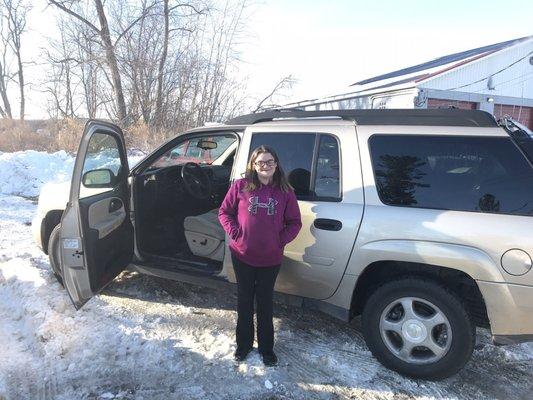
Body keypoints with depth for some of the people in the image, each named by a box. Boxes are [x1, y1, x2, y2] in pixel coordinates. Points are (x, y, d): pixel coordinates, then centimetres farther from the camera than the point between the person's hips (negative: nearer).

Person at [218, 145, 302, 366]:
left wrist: (281, 240, -7)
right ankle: (243, 343, 35)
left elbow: (295, 222, 4)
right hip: (242, 256, 0)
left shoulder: (285, 192, -3)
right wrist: (234, 233, -9)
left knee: (265, 303, 14)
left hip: (270, 259, 0)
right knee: (244, 300, 16)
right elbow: (224, 212, 2)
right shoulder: (240, 186, -6)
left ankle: (266, 347, 32)